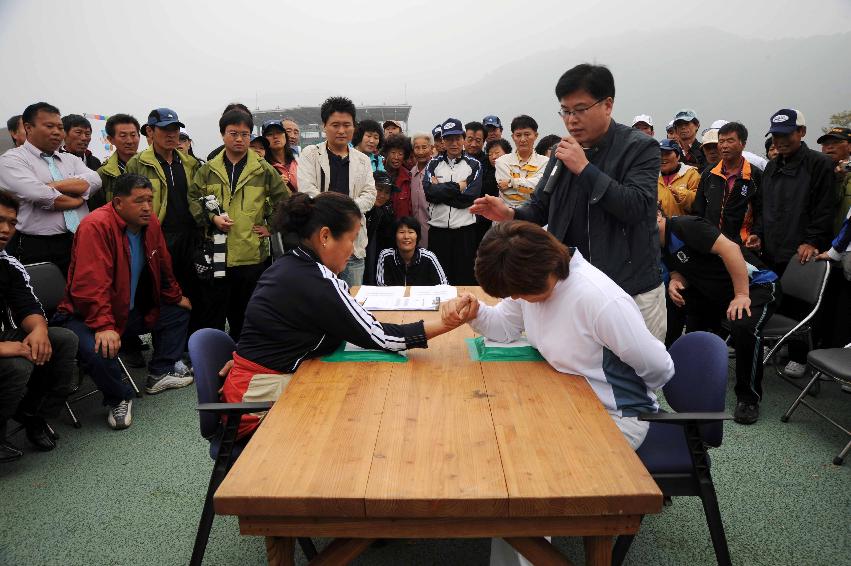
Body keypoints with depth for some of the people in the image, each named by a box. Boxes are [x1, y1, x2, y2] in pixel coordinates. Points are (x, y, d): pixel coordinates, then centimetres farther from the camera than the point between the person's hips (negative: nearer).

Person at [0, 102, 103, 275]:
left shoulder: (70, 160, 19)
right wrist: (77, 200, -2)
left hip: (80, 244, 5)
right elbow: (38, 195, -16)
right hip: (36, 248, -5)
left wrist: (52, 185, -10)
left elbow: (94, 181, -1)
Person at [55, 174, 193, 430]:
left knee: (179, 311, 15)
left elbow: (163, 265, 16)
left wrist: (176, 296, 24)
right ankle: (118, 399, -4)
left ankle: (160, 373, 23)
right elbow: (91, 284, -33)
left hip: (131, 310, 9)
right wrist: (104, 326, -39)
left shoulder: (150, 222, 0)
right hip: (86, 315, -8)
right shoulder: (96, 226, -25)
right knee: (97, 350, -35)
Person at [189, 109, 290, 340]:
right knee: (214, 313, 10)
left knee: (245, 315, 12)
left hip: (252, 254, -1)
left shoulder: (264, 170, 1)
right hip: (216, 252, 1)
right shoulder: (208, 170, 5)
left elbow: (286, 202, 6)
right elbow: (193, 198, 9)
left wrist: (272, 227, 0)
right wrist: (212, 218, -6)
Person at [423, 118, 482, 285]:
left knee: (466, 278, 5)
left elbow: (471, 196, -10)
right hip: (438, 229, 1)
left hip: (465, 230, -1)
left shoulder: (474, 165, 4)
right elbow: (428, 192, -9)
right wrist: (457, 187, -10)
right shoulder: (433, 164, 8)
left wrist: (440, 190, -8)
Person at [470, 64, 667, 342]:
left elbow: (636, 207, -20)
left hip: (631, 287, -4)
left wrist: (584, 168, -21)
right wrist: (511, 214, -12)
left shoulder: (640, 147, -7)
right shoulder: (564, 151, 9)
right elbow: (541, 207, 10)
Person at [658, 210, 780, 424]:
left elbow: (730, 248, -29)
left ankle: (748, 398, -13)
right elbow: (681, 270, 16)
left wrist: (742, 295, -27)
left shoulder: (684, 226, -22)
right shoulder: (662, 246, 5)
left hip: (757, 284, -10)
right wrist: (676, 281, -9)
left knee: (744, 326, -32)